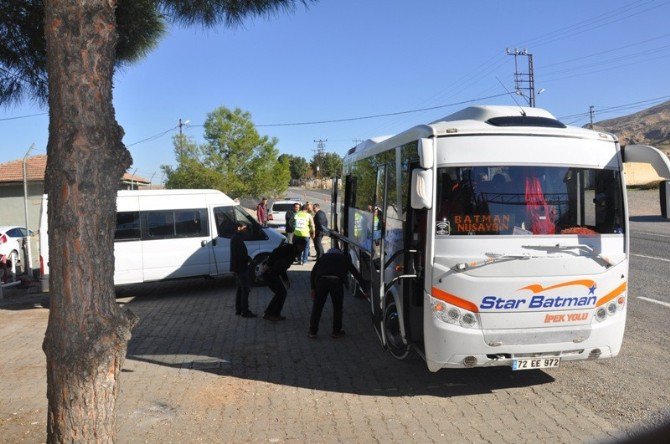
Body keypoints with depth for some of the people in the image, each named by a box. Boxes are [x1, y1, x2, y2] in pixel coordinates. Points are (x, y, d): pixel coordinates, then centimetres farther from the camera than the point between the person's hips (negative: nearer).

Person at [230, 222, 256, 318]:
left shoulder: (236, 238, 15)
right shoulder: (237, 239, -17)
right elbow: (238, 254, -23)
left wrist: (247, 258, 4)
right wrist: (248, 259, -12)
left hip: (238, 268, 11)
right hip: (240, 267, -11)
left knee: (240, 289, 16)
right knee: (246, 289, -7)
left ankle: (238, 310, 22)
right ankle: (245, 311, -6)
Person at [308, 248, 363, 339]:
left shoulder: (323, 257, 30)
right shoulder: (344, 258, 28)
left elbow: (313, 273, 20)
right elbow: (356, 273, 25)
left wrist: (313, 288, 20)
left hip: (321, 281, 1)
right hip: (337, 282, -1)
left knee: (317, 307, 14)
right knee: (337, 307, 17)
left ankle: (312, 331, 19)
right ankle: (336, 331, 24)